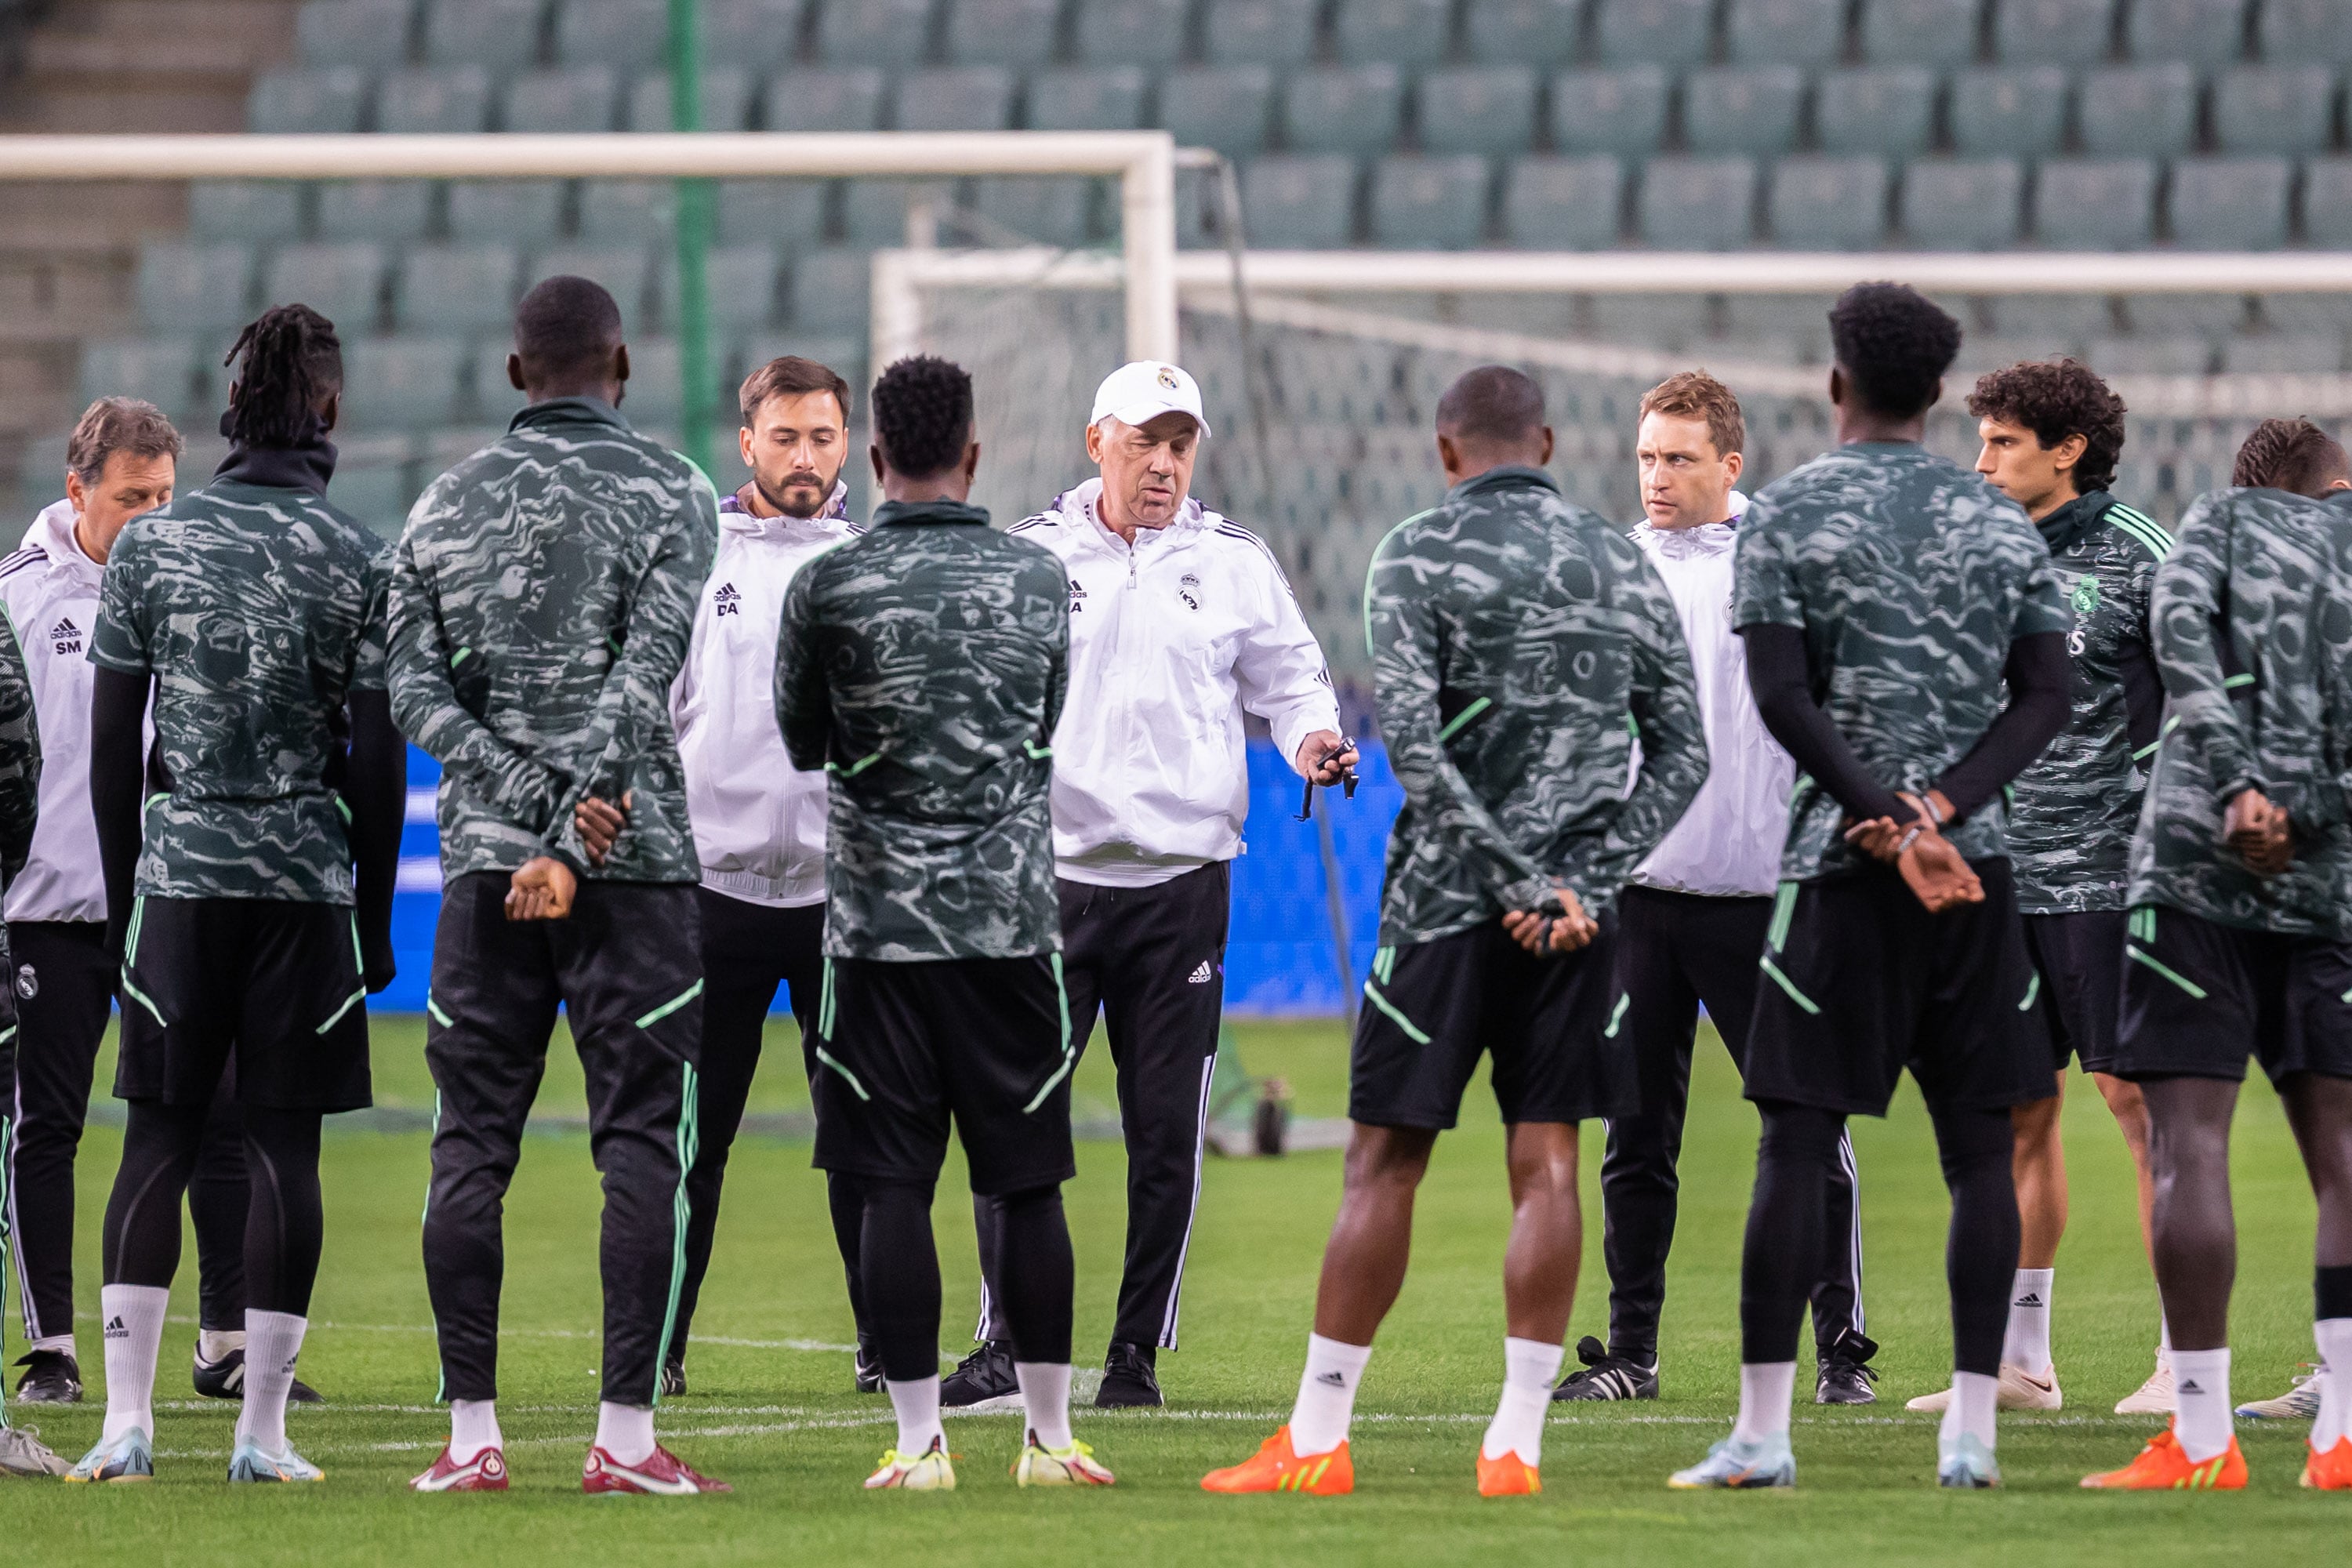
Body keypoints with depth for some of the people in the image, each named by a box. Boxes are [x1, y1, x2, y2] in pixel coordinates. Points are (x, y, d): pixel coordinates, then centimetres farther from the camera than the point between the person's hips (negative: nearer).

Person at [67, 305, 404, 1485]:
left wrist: (122, 893, 13)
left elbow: (112, 741, 4)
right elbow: (379, 758, -2)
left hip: (177, 869, 1)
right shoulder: (360, 564, -3)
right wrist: (373, 916, 7)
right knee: (283, 1146, 2)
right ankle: (261, 1430, 1)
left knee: (158, 1141, 4)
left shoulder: (149, 545, 1)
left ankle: (126, 1423, -2)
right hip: (306, 874, -1)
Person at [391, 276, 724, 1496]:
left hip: (482, 858, 3)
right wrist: (575, 835, -18)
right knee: (641, 1143, -1)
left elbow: (415, 688, 1)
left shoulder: (447, 505, 10)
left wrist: (536, 796, -6)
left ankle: (471, 1436, 4)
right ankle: (625, 1435, -7)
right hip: (636, 862, -3)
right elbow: (644, 678, -13)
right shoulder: (667, 493, -1)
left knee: (471, 1146, 6)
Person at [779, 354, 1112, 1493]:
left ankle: (918, 1440, 0)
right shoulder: (1039, 580, 1)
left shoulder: (829, 586, -6)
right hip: (1012, 915, 2)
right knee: (1028, 1184, 7)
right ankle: (1048, 1433, 10)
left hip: (880, 918, -2)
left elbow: (803, 743, 9)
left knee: (894, 1187, 1)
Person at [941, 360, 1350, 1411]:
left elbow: (1289, 675, 12)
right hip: (1050, 874, 0)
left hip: (1182, 880, 0)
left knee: (1167, 1130, 1)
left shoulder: (1232, 563, 7)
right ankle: (1005, 1344, 1)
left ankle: (1139, 1354, 9)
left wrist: (1309, 736, -7)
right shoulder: (1027, 557, 6)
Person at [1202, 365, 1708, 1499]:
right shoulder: (1623, 566, 10)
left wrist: (1529, 886, -14)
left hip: (1448, 898, -3)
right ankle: (1515, 1445, -1)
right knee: (1545, 1169, 3)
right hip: (1578, 911, 3)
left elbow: (1413, 744, -14)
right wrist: (1586, 884, -5)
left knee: (1385, 1165, 2)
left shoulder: (1418, 557, -3)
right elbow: (1682, 754, 5)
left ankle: (1315, 1441, 5)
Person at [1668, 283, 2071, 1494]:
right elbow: (2045, 697, 2)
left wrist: (1891, 828, -10)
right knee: (1979, 1144, 5)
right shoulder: (1998, 523, 9)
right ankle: (1972, 1429, 1)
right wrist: (1937, 811, -7)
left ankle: (1763, 1429, -4)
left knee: (1797, 1141, -1)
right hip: (1977, 868, 2)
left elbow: (1783, 696, -9)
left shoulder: (1786, 516, 0)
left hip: (1842, 862, -2)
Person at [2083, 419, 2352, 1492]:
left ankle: (2202, 1441, -9)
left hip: (2203, 859, -3)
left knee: (2189, 1139, -4)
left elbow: (2182, 626, -9)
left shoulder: (2224, 519, 10)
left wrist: (2237, 782, -16)